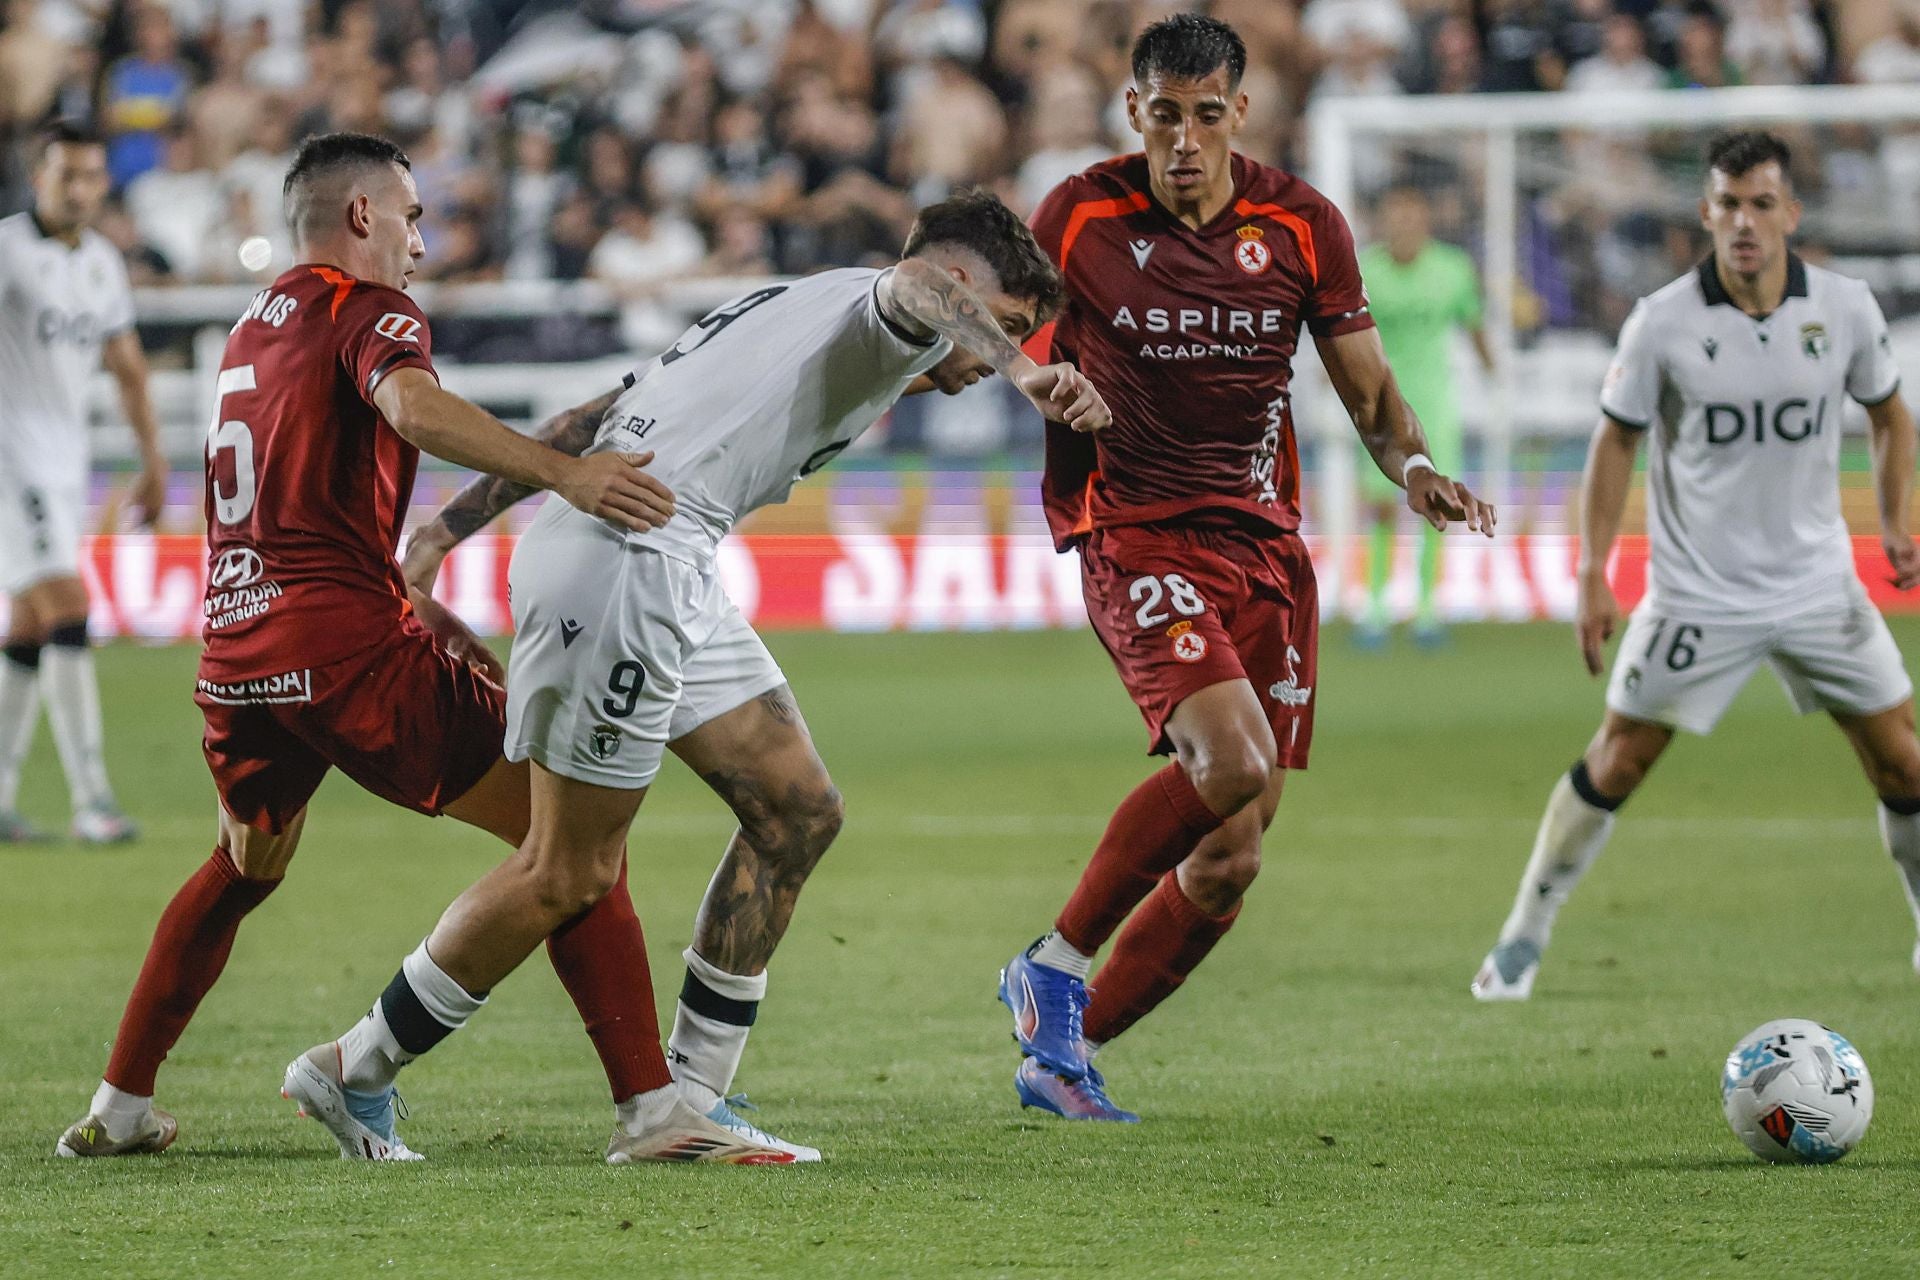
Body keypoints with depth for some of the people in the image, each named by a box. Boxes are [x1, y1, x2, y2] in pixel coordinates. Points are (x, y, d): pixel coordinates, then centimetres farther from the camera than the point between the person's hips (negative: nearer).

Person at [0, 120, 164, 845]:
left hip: (65, 459, 7)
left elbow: (128, 368, 22)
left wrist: (153, 461, 21)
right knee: (66, 611, -16)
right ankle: (91, 801, -18)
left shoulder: (104, 262, 12)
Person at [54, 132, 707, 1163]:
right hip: (345, 646, -8)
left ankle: (118, 1106, 32)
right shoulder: (367, 311, -2)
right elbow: (410, 405, -26)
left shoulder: (252, 330, 23)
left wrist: (415, 606, 30)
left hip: (235, 655, 8)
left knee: (245, 864, 32)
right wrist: (563, 472, -36)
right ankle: (649, 1102, -13)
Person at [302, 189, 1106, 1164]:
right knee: (569, 873, -2)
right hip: (626, 561, -10)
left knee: (797, 810, 9)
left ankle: (684, 1098, 11)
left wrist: (452, 526, 24)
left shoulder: (783, 313, 29)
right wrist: (1028, 374, -42)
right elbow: (916, 286, -25)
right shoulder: (878, 310, 2)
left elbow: (596, 417, 26)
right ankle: (355, 1072, 11)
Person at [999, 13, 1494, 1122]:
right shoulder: (1081, 217, -2)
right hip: (1135, 532, -4)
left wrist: (1415, 466, -11)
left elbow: (1368, 387, 9)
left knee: (1229, 860, 0)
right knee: (1231, 764, -28)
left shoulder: (1302, 224, 4)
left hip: (1265, 537, 4)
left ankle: (1066, 1054, 16)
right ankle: (1060, 965, -8)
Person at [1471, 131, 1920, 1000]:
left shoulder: (1845, 309, -5)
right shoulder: (1663, 324, -12)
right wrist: (1594, 574, -6)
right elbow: (1616, 441, -1)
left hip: (1819, 586, 2)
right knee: (1615, 764, -1)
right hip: (1697, 594, -2)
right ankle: (1521, 942, 12)